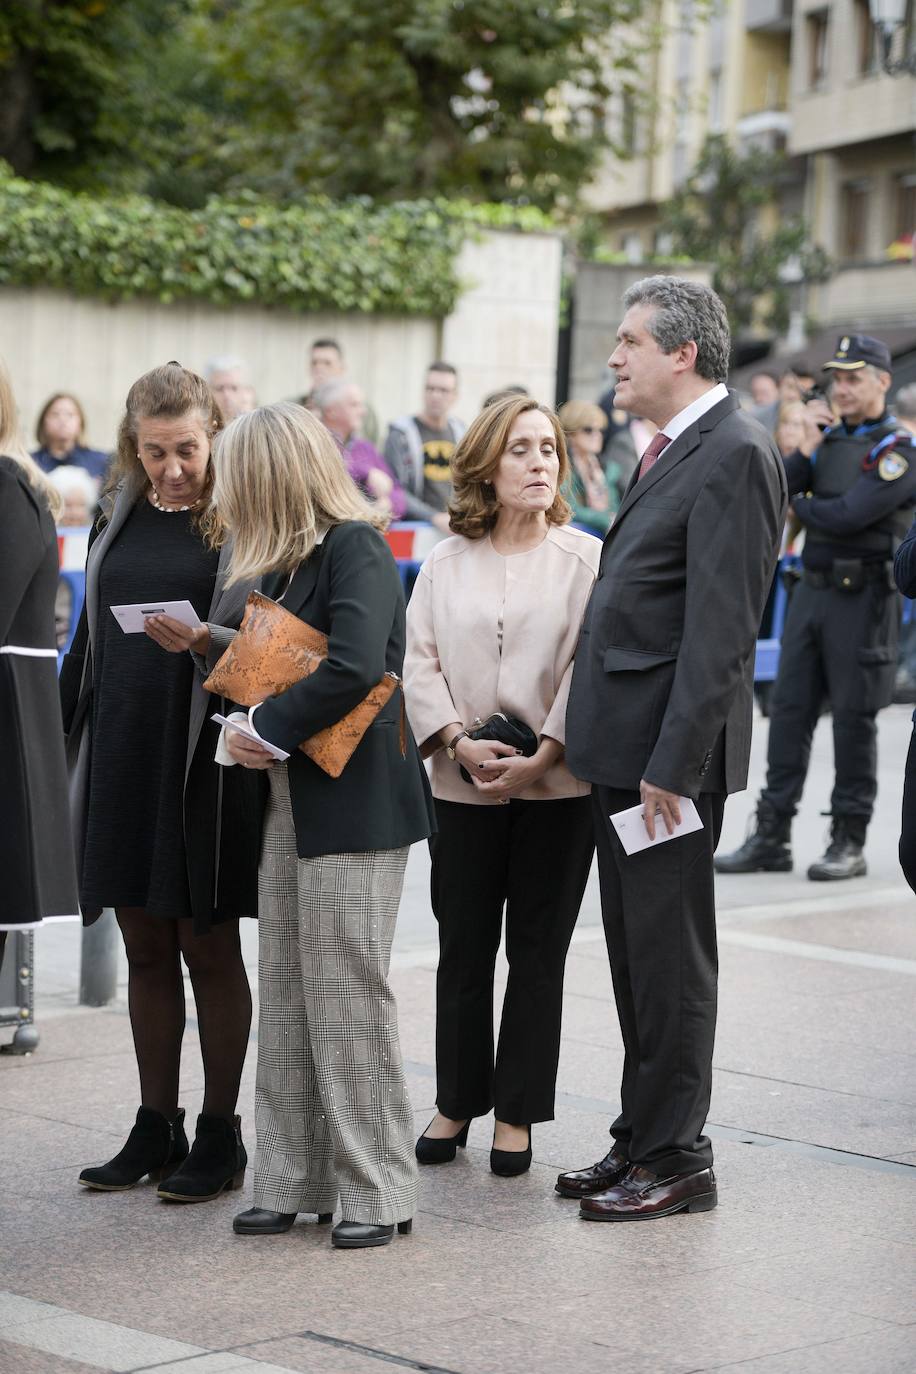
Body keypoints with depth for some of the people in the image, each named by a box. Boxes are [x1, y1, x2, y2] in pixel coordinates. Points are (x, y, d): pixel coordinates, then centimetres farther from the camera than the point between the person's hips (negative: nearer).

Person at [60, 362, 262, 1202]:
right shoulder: (121, 515, 11)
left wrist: (207, 644, -25)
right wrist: (64, 740, 15)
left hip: (206, 759, -5)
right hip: (121, 755, 5)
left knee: (208, 947, 2)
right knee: (145, 948, 10)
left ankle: (220, 1133, 12)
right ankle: (156, 1127, 19)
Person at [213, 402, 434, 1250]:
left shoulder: (356, 549, -13)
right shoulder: (293, 559, 14)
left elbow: (355, 666, -26)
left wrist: (269, 732, -18)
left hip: (353, 802, -9)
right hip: (293, 800, 9)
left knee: (347, 992, -4)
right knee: (286, 991, 10)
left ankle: (376, 1192, 5)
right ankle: (295, 1182, 17)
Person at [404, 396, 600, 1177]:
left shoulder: (586, 558, -1)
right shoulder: (446, 563, 7)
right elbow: (419, 662, 2)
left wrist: (543, 756, -14)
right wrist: (460, 743, -12)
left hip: (557, 788, -2)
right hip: (465, 788, 2)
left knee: (538, 954, 4)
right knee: (463, 952, 8)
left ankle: (517, 1114, 14)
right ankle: (456, 1103, 20)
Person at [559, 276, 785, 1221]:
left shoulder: (734, 454, -15)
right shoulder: (673, 450, 16)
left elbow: (721, 629, -20)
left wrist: (671, 763, -21)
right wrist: (603, 743, 14)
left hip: (670, 749, -10)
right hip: (622, 747, 10)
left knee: (669, 958, -1)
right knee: (635, 955, 15)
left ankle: (676, 1159, 8)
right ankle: (641, 1141, 25)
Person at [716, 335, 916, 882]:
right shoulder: (830, 439, 13)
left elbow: (849, 514, -19)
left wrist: (800, 506, -2)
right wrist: (808, 445, -7)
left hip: (862, 596, -6)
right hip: (812, 589, 7)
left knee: (854, 717, 0)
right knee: (789, 709, 5)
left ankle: (850, 841, 9)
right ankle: (772, 836, 10)